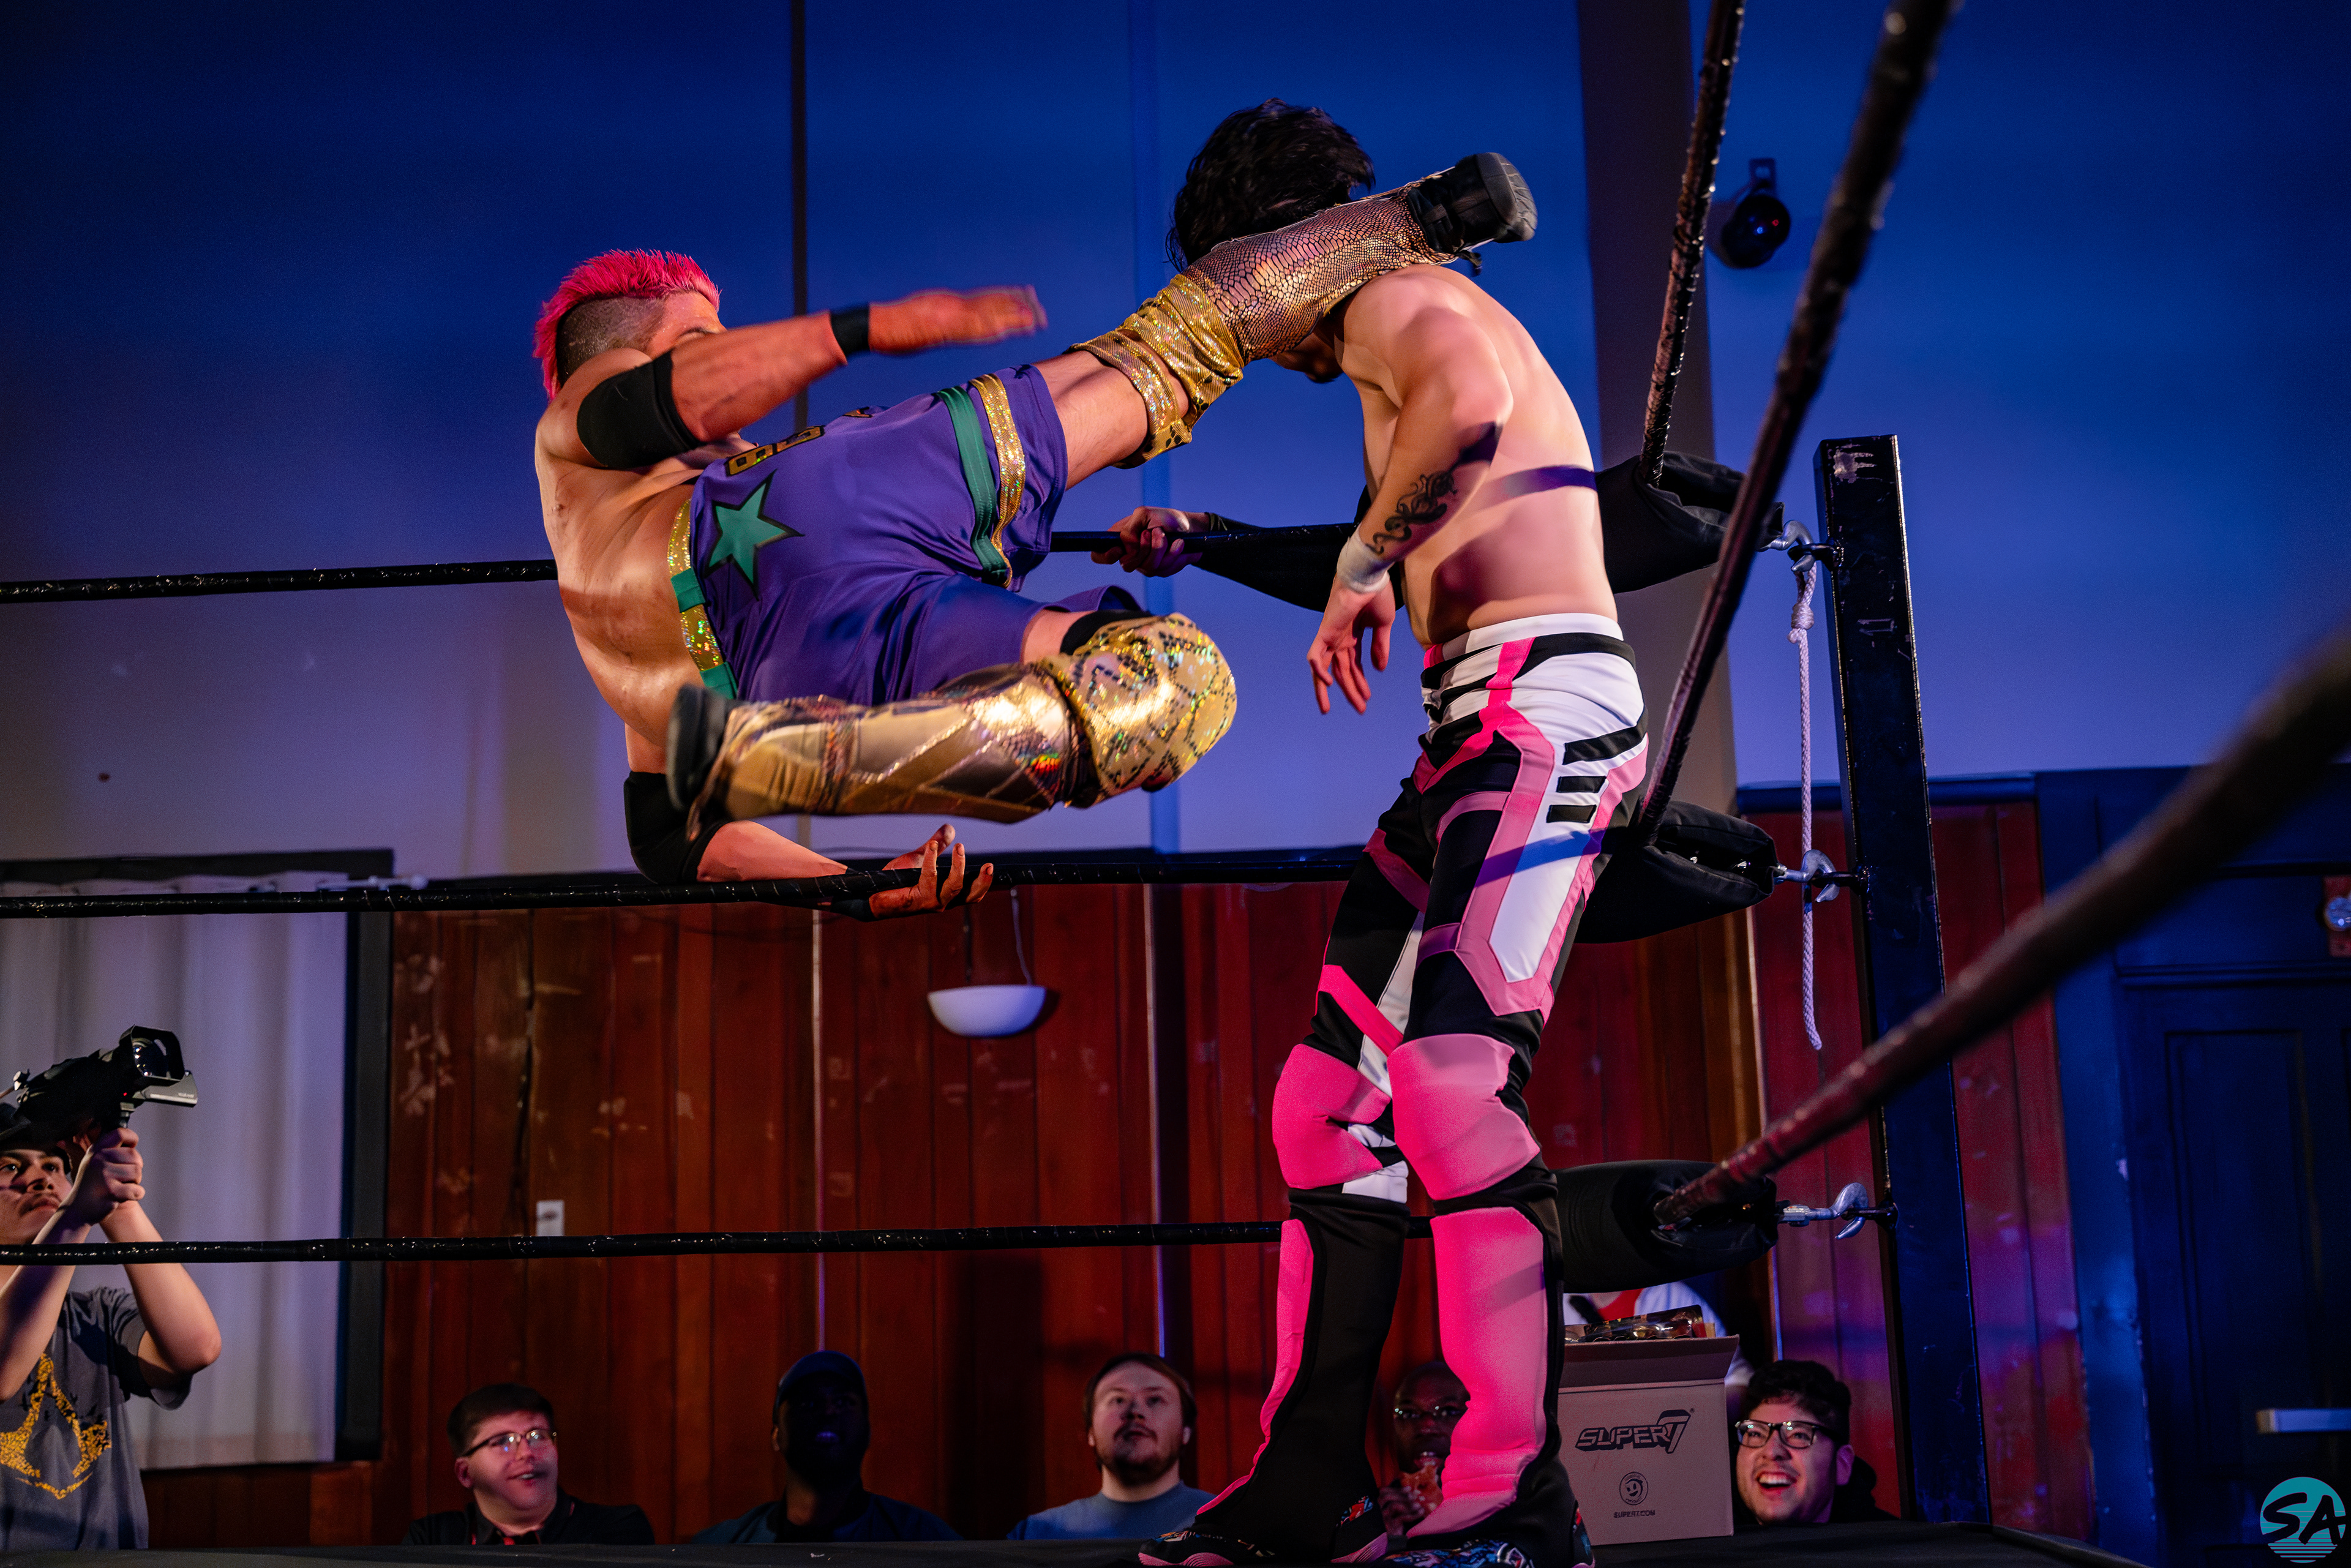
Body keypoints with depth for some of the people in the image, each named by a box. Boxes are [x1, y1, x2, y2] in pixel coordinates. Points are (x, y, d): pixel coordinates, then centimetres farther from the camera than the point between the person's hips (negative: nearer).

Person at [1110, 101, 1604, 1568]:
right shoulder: (1419, 331, 31)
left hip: (1539, 704, -10)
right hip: (1486, 732, 10)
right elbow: (1404, 561, 42)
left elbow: (1469, 410, -26)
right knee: (1334, 1099, 5)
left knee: (1453, 1077, -21)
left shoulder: (1396, 292, 0)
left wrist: (1362, 561, -16)